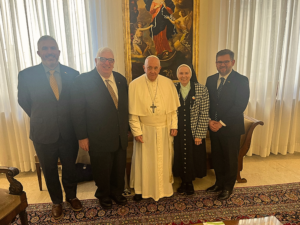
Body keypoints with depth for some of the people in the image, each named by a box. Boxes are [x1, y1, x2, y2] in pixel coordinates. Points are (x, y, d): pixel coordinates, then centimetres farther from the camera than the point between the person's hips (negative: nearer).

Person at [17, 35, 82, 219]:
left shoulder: (72, 74, -7)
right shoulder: (26, 75, -10)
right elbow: (23, 101, 3)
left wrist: (70, 120, 3)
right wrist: (40, 119, 6)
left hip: (69, 133, 1)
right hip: (44, 134, 0)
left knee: (70, 168, 18)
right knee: (49, 171, 18)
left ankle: (71, 196, 44)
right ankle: (57, 202, 42)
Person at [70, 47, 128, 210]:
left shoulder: (121, 79, 3)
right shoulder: (82, 81, -11)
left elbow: (125, 106, 8)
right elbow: (78, 113, -10)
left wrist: (126, 129, 8)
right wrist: (82, 137, -10)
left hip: (121, 137, 4)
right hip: (99, 139, -4)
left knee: (119, 169, 19)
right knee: (102, 171, 16)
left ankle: (117, 193, 45)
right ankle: (104, 196, 44)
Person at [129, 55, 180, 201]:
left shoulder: (168, 83, -3)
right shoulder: (135, 85, -9)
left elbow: (174, 107, 2)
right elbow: (132, 112, -8)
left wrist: (174, 125, -1)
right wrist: (137, 131, -10)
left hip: (164, 129, 2)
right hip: (144, 129, -2)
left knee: (163, 159, 15)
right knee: (144, 160, 11)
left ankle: (164, 187, 36)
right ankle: (141, 189, 30)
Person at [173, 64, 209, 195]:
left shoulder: (201, 90, -7)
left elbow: (204, 114, -9)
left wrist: (199, 134, -12)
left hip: (194, 133, -1)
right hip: (178, 133, 2)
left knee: (193, 158, 12)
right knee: (180, 158, 14)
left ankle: (190, 183, 36)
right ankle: (183, 181, 37)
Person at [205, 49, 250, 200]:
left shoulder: (241, 80, -8)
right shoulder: (211, 79, 7)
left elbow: (240, 106, -16)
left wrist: (221, 123, -17)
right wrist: (210, 121, -8)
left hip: (231, 127, -4)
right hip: (214, 126, 4)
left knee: (230, 159, 10)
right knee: (216, 157, 14)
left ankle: (228, 187, 30)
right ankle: (219, 183, 35)